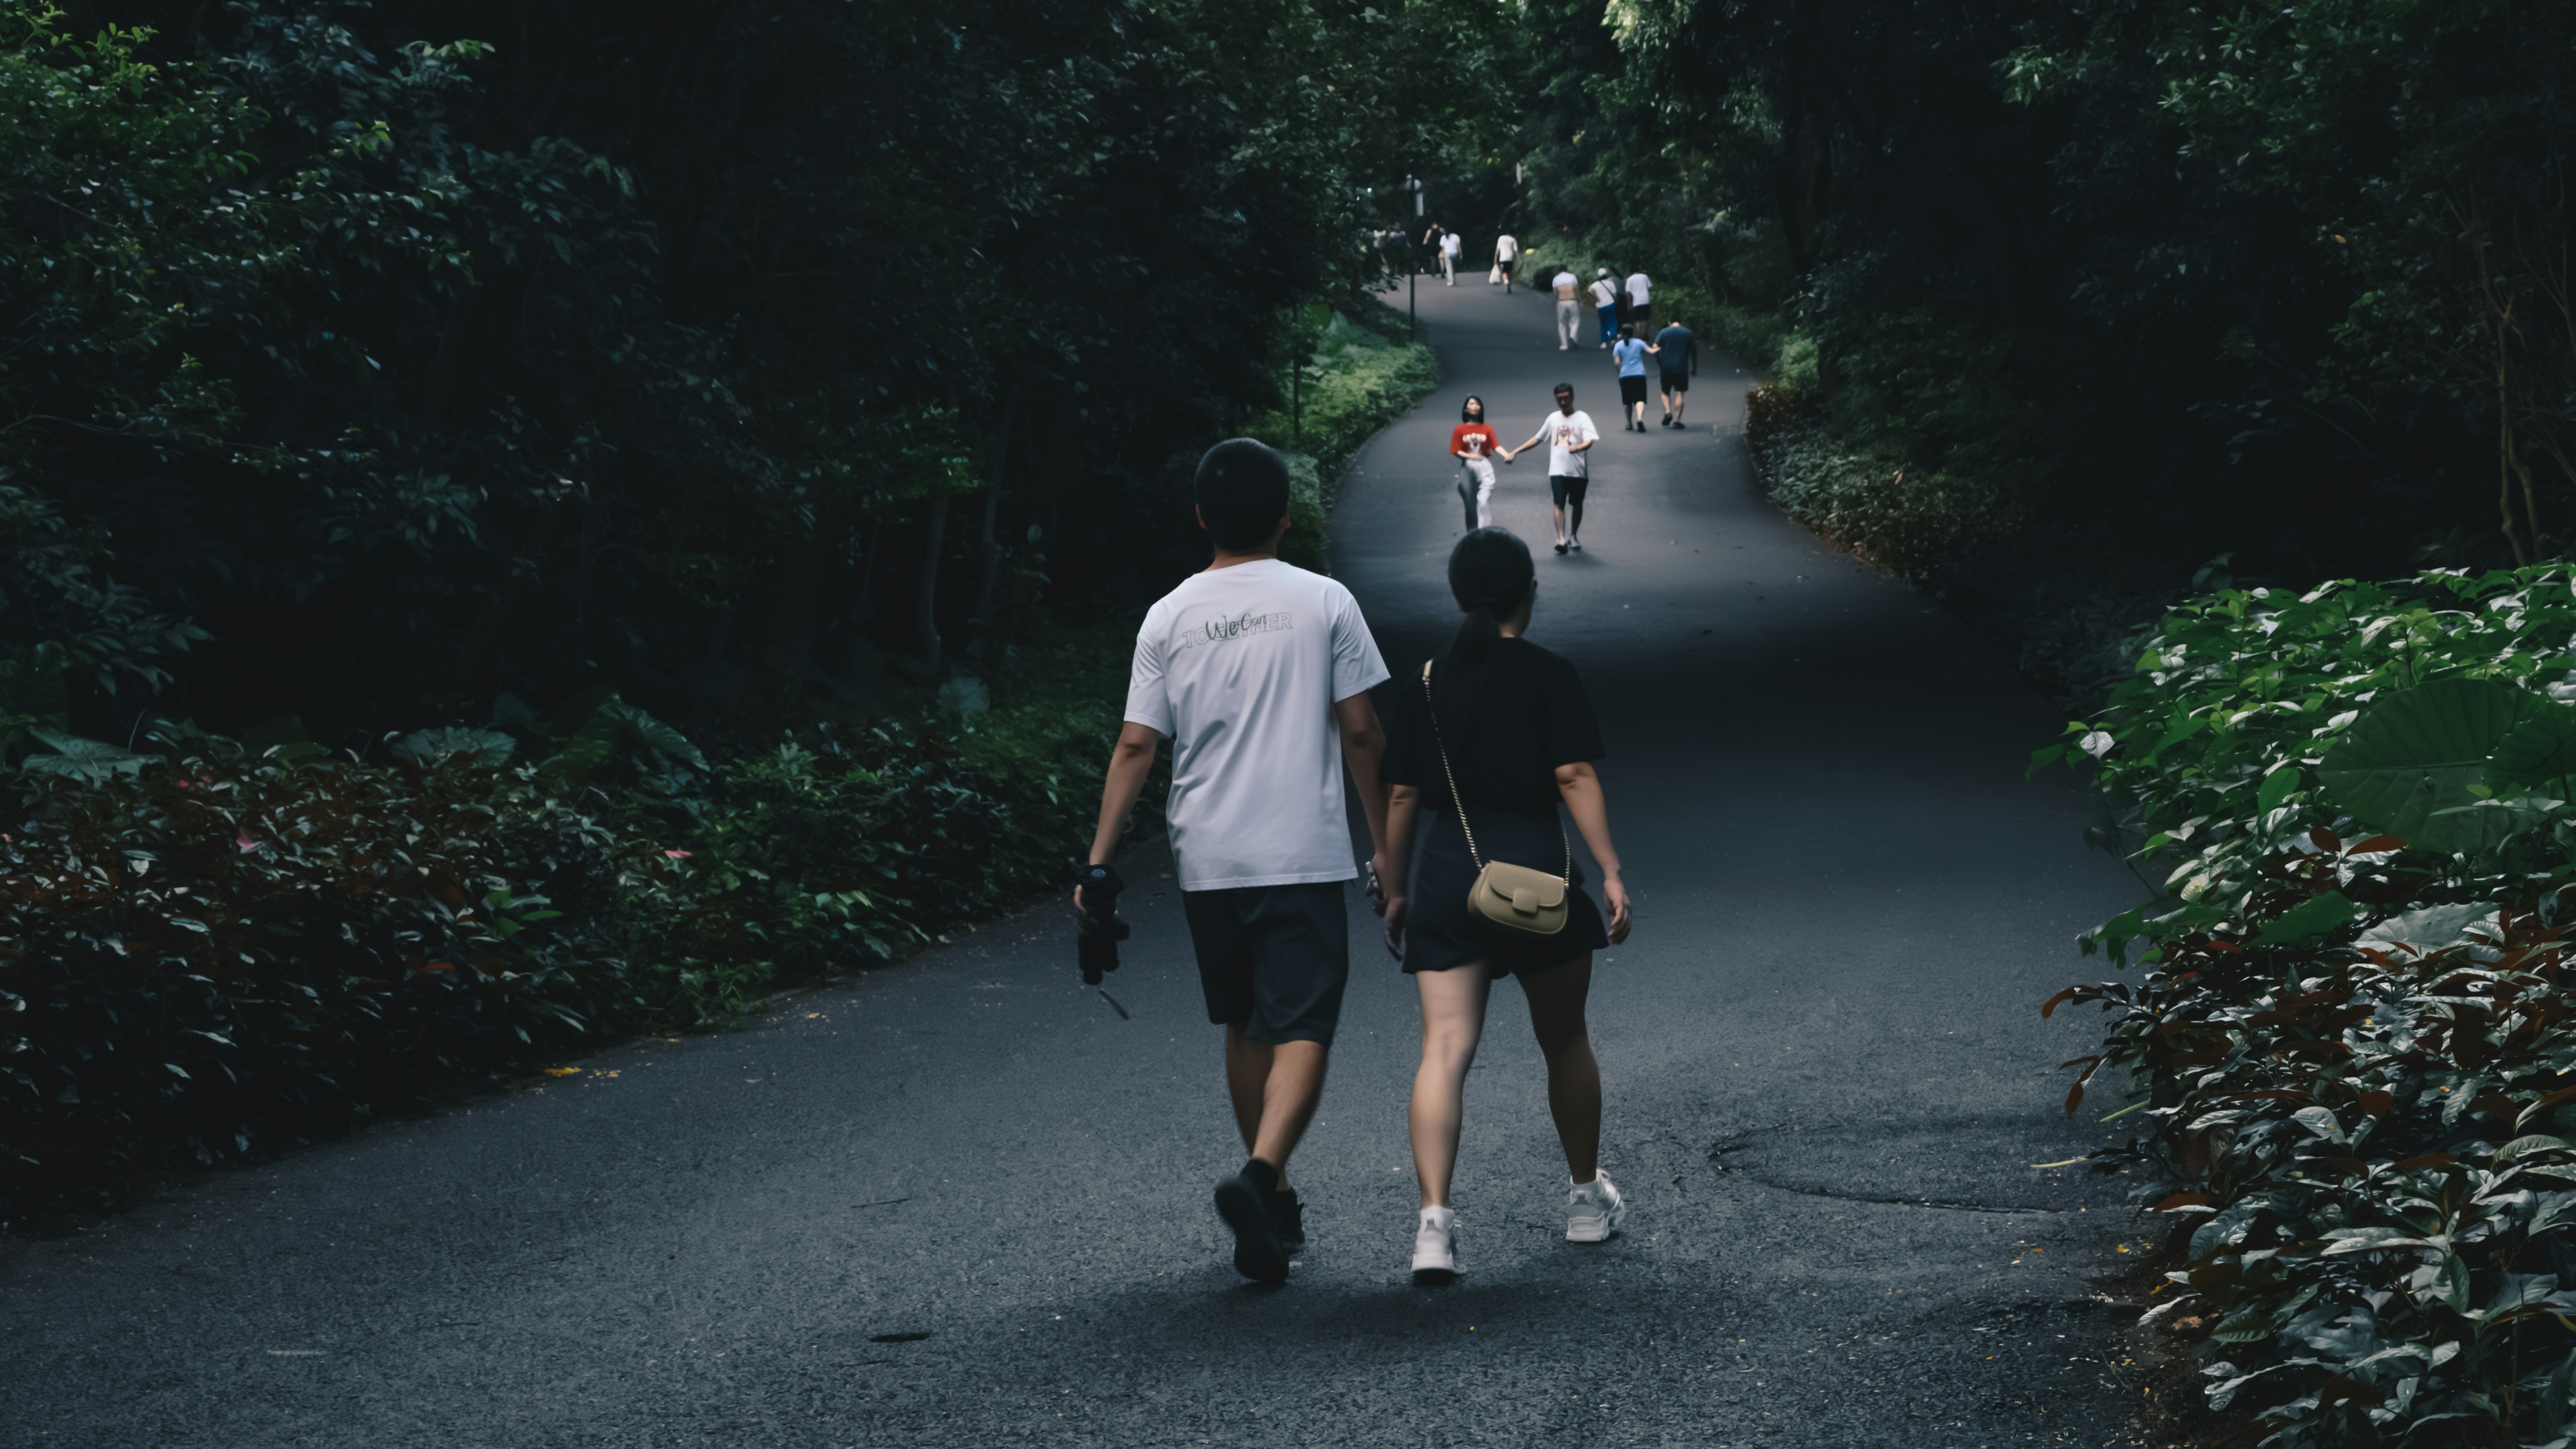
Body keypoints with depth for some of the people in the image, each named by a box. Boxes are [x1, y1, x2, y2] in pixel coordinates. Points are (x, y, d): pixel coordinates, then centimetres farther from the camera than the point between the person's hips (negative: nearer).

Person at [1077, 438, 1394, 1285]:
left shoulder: (1169, 618, 3)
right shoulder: (1324, 603, -1)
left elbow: (1136, 746, -1)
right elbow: (1359, 732, 0)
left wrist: (1099, 858, 2)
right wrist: (1385, 842, 10)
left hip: (1207, 859, 3)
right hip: (1303, 856, -3)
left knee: (1246, 1028, 17)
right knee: (1302, 1030, -6)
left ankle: (1276, 1207, 27)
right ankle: (1260, 1175, -29)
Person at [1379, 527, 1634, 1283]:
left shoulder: (1424, 683, 7)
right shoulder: (1547, 675, -3)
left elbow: (1402, 795, 8)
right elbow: (1575, 777, -10)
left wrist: (1396, 891, 15)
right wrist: (1611, 872, -9)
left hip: (1444, 873, 2)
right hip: (1534, 866, -2)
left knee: (1444, 1049, -5)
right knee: (1565, 1041, 17)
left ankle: (1434, 1220, -21)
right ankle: (1587, 1199, 31)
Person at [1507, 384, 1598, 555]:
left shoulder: (1582, 418, -4)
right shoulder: (1553, 419, 9)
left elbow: (1589, 441, -18)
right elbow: (1537, 438, 18)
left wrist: (1578, 448, -40)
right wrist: (1515, 452, 16)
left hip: (1578, 470, -2)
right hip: (1558, 470, 2)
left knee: (1577, 504, 12)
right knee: (1559, 503, -13)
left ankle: (1573, 536, 32)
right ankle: (1561, 540, -22)